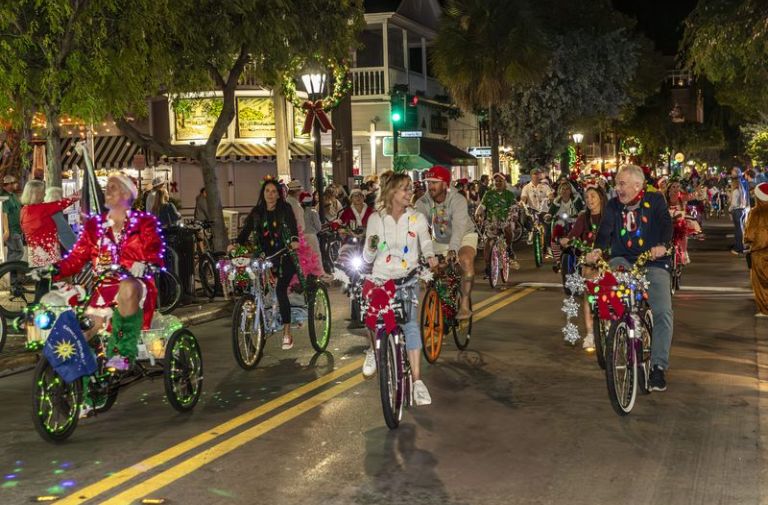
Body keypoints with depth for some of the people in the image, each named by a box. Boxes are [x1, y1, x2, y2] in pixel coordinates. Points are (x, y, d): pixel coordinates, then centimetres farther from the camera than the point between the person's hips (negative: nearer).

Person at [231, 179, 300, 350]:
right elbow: (246, 229, -3)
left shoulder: (285, 209, -1)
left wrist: (294, 239, -37)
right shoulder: (257, 212, 7)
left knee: (281, 290, -14)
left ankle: (287, 333, -7)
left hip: (285, 256, -4)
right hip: (265, 256, 4)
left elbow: (293, 226, -15)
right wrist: (236, 244, -21)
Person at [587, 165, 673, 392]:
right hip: (623, 261, 2)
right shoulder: (613, 206, 8)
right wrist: (597, 249, -28)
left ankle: (658, 366, -9)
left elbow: (666, 223, -10)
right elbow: (605, 229, -7)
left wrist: (662, 244, -32)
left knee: (663, 312, -17)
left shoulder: (655, 200, 3)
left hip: (653, 263, -2)